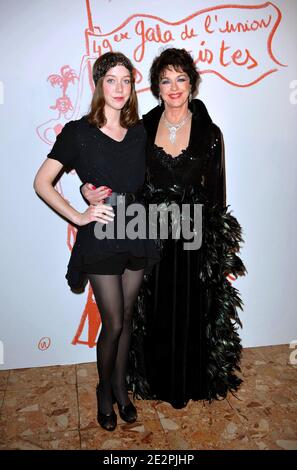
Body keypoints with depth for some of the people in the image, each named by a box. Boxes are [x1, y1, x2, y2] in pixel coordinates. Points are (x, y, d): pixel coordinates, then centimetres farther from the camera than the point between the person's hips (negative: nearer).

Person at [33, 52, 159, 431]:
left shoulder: (139, 132, 6)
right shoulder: (78, 132, -7)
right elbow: (42, 182, -4)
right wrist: (78, 216, -12)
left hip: (136, 234, 4)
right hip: (100, 237, -4)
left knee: (126, 317, 14)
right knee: (113, 322, 2)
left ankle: (120, 386, 34)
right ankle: (104, 390, 29)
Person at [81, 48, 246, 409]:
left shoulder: (209, 132, -3)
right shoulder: (142, 128, 2)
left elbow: (217, 197, -1)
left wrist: (223, 256, -1)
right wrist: (91, 192, -12)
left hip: (194, 242, -1)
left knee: (192, 315, 12)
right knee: (153, 315, 13)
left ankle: (190, 383, 37)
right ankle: (156, 380, 39)